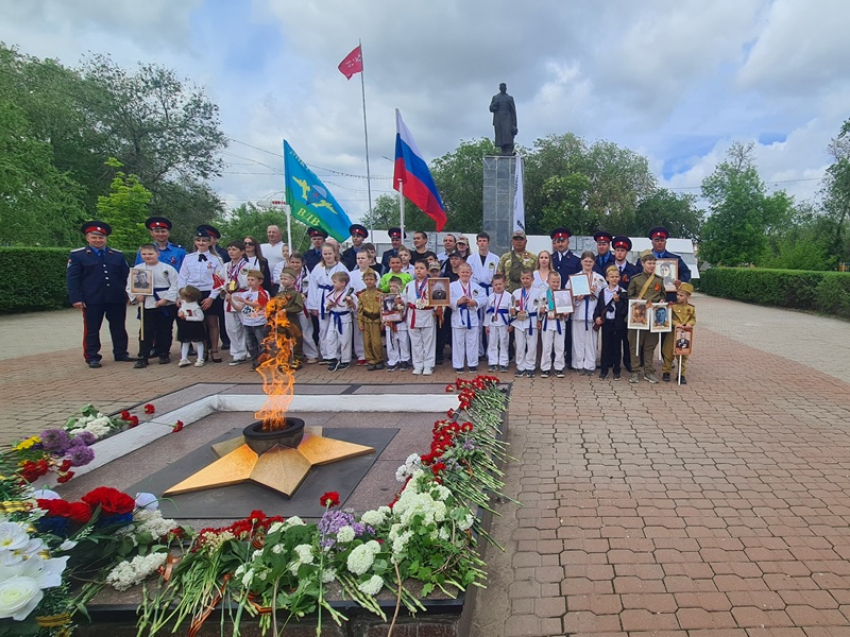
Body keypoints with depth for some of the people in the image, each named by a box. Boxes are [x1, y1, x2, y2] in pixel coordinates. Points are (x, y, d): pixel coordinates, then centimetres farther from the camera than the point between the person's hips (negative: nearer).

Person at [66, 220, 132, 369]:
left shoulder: (117, 255, 11)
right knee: (91, 330, 5)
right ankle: (92, 358, 15)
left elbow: (127, 275, 12)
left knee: (118, 328, 10)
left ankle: (121, 354, 21)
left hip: (117, 299, 3)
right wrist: (76, 299, -11)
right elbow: (72, 279, -3)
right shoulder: (77, 255, 1)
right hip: (92, 300, -3)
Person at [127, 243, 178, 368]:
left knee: (165, 331, 9)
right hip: (147, 305, 1)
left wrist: (166, 299, -13)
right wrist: (136, 296, -11)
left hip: (166, 305, -1)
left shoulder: (167, 268, -3)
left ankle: (164, 354, 21)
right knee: (146, 332, 3)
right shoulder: (137, 269, 4)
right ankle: (143, 357, 8)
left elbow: (174, 286, -6)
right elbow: (130, 286, 6)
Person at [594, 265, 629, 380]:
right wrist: (596, 317, -9)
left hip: (618, 323, -2)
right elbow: (598, 307, 6)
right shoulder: (602, 292, 6)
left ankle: (616, 371, 15)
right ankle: (604, 370, 14)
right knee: (605, 346, 6)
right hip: (605, 322, 2)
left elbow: (625, 309, -8)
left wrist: (618, 301, -21)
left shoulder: (623, 292, -3)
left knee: (616, 347, 5)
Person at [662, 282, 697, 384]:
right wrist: (675, 323, -23)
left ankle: (681, 374, 20)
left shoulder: (691, 308, 1)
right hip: (673, 332, -2)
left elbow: (693, 319, 5)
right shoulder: (673, 306, -6)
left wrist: (689, 323, -15)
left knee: (683, 355, 9)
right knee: (668, 353, 6)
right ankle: (666, 372, 20)